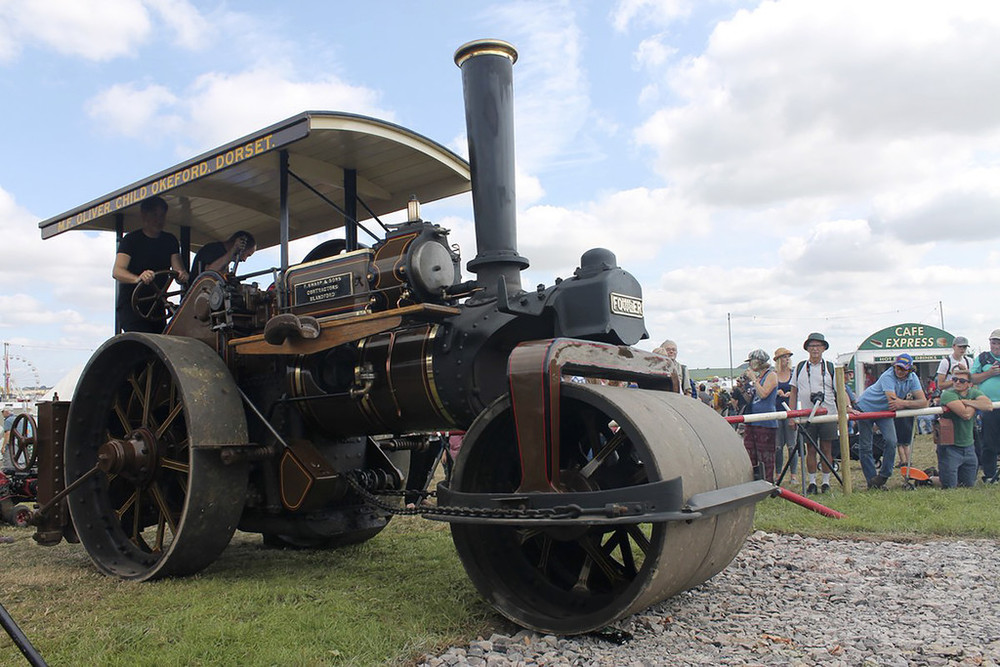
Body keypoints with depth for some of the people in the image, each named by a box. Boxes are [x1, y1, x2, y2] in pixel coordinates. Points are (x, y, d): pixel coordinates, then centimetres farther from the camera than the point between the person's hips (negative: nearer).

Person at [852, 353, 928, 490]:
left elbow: (923, 402, -22)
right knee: (865, 446, -3)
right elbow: (893, 401, -41)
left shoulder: (912, 378, -13)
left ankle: (883, 476, 4)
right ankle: (872, 480, 7)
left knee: (891, 442, -12)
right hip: (866, 406, -5)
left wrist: (904, 403, -38)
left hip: (884, 411, 5)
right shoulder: (888, 377, -31)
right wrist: (911, 403, -29)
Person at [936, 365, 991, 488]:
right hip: (950, 447, -6)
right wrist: (975, 405, -9)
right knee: (950, 487, -3)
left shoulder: (974, 393, 4)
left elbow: (989, 405, -17)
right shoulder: (948, 394, -14)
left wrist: (967, 401, -19)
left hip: (968, 446, 6)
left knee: (969, 485, 17)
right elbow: (966, 414, -26)